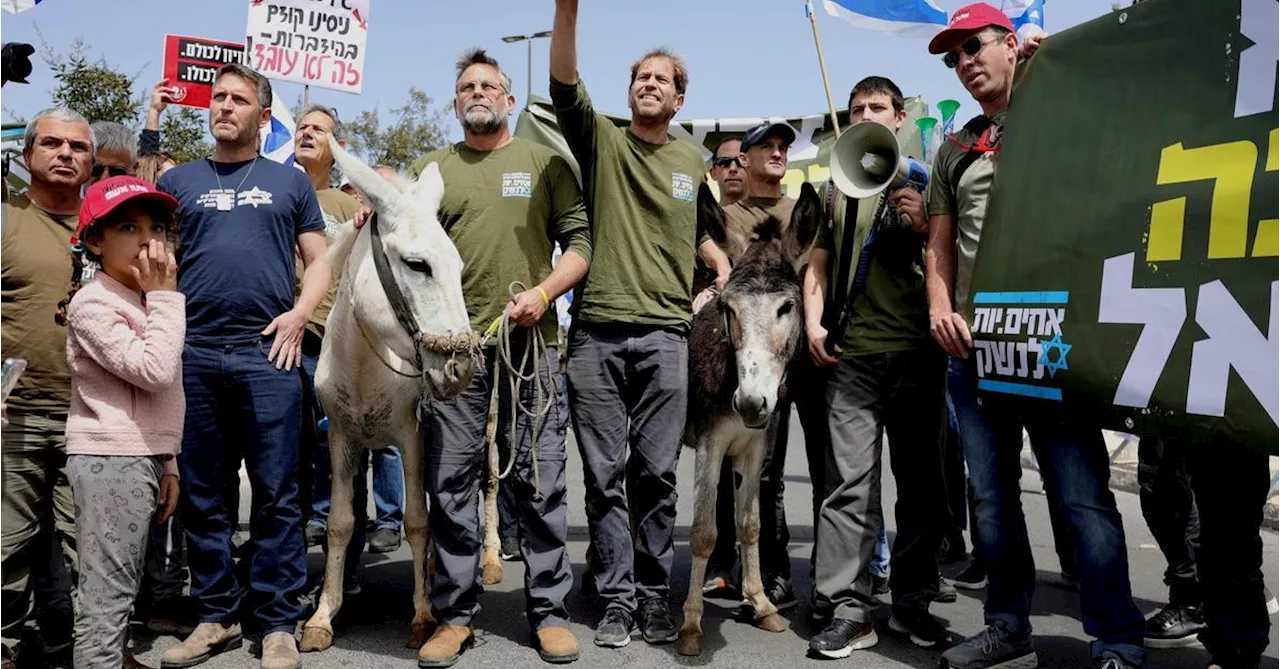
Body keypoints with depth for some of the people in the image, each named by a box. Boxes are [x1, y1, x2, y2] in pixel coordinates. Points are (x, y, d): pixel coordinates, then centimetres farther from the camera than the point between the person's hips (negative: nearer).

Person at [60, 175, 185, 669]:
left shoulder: (147, 301, 17)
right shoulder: (92, 303, -11)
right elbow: (154, 370, -23)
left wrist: (167, 461, 19)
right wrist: (166, 297, -15)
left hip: (142, 457, 9)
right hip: (109, 460, -9)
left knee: (123, 587, 16)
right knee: (106, 593, -7)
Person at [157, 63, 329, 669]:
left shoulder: (289, 181, 13)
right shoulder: (178, 181, 15)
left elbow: (319, 261, 12)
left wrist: (299, 313, -5)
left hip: (267, 352, -2)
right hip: (194, 353, 2)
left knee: (276, 493, -1)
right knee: (203, 495, 7)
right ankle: (216, 614, 20)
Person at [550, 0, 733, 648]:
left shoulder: (694, 162, 16)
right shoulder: (600, 138, 8)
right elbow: (564, 82, -10)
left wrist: (722, 265, 15)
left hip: (665, 334, 1)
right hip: (595, 333, -1)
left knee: (656, 473, 3)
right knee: (604, 474, 2)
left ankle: (655, 596, 16)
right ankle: (617, 599, 13)